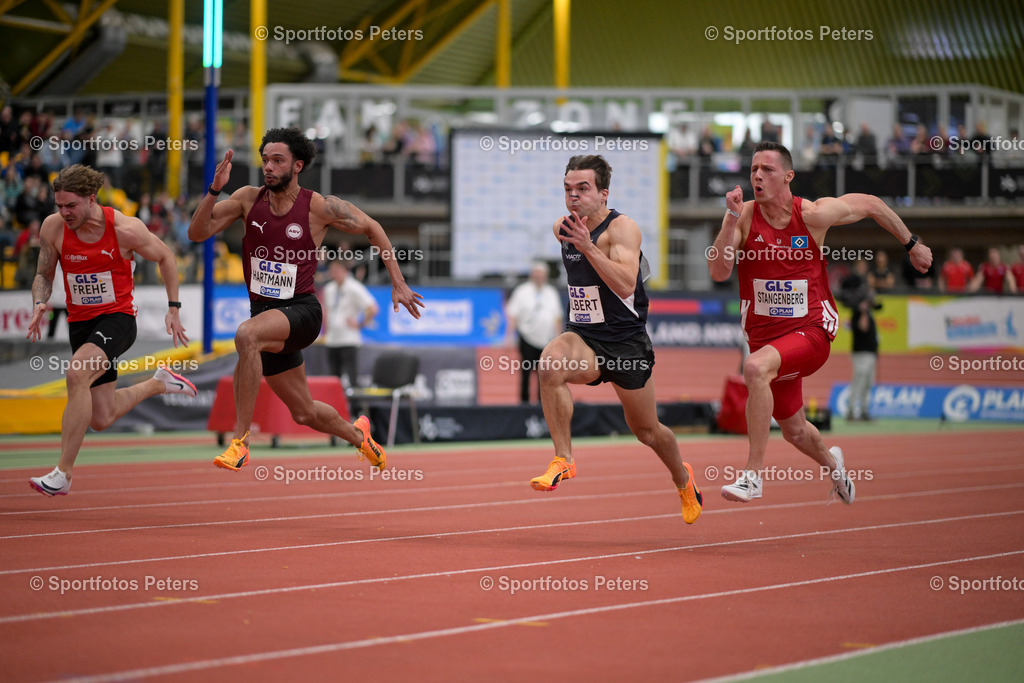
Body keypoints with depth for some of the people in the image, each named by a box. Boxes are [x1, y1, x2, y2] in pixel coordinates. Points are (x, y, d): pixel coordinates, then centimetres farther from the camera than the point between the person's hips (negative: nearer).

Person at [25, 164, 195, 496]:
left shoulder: (125, 229, -16)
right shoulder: (53, 227, -8)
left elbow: (165, 258, 1)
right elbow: (44, 274, 6)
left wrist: (173, 309, -1)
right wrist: (39, 304, -15)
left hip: (117, 317, -5)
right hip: (80, 322, 5)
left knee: (77, 374, -33)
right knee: (101, 419, 10)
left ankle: (62, 474, -29)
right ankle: (158, 383, 41)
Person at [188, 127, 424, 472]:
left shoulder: (320, 207, -9)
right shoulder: (249, 198, 0)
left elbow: (372, 229, 5)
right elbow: (197, 233, -5)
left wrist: (398, 283, 3)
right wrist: (215, 190, -20)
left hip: (301, 311, -5)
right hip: (266, 314, 5)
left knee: (247, 335, -37)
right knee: (305, 414, 14)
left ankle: (240, 441, -33)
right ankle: (357, 435, 48)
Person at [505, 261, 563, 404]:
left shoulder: (552, 293, 12)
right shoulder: (522, 292, 0)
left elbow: (557, 318, 17)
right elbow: (513, 315, -2)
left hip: (547, 339, 3)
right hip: (528, 338, -3)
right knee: (526, 372, -4)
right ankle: (524, 401, 1)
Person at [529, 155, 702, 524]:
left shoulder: (622, 228, -17)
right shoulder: (562, 228, 2)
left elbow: (626, 285, -33)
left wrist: (588, 247, -39)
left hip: (626, 342, -4)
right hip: (582, 337, 4)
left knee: (646, 430, 12)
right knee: (551, 363, -33)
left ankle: (683, 479, 44)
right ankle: (563, 460, -24)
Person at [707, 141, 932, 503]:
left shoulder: (814, 215, -11)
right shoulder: (744, 215, -7)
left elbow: (870, 204, 6)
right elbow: (719, 272, -18)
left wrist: (912, 244, 14)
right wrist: (732, 220, -29)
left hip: (811, 329, -4)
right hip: (765, 333, 4)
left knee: (756, 367, -34)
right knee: (793, 429, 17)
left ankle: (753, 474, -30)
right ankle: (831, 462, 54)